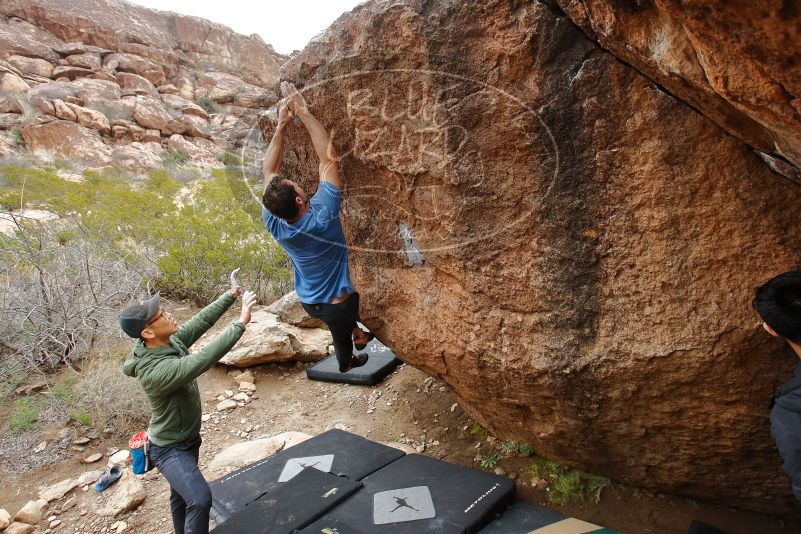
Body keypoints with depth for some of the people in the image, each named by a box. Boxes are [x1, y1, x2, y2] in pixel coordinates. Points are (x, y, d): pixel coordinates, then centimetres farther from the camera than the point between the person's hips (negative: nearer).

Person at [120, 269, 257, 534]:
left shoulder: (172, 341, -11)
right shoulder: (155, 371, -36)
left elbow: (201, 320, -3)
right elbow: (203, 359, -44)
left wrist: (231, 294, -9)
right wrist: (241, 323, -43)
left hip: (187, 439, 9)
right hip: (169, 450, -9)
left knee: (181, 495, 28)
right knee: (200, 499, -24)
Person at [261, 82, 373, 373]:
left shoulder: (274, 224, -20)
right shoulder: (321, 217, -34)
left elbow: (269, 171, -10)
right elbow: (328, 158, -32)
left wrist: (281, 124, -13)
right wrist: (303, 112, -27)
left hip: (308, 300, 4)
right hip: (336, 304, -4)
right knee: (341, 335, 28)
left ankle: (358, 336, 57)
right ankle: (346, 363, 58)